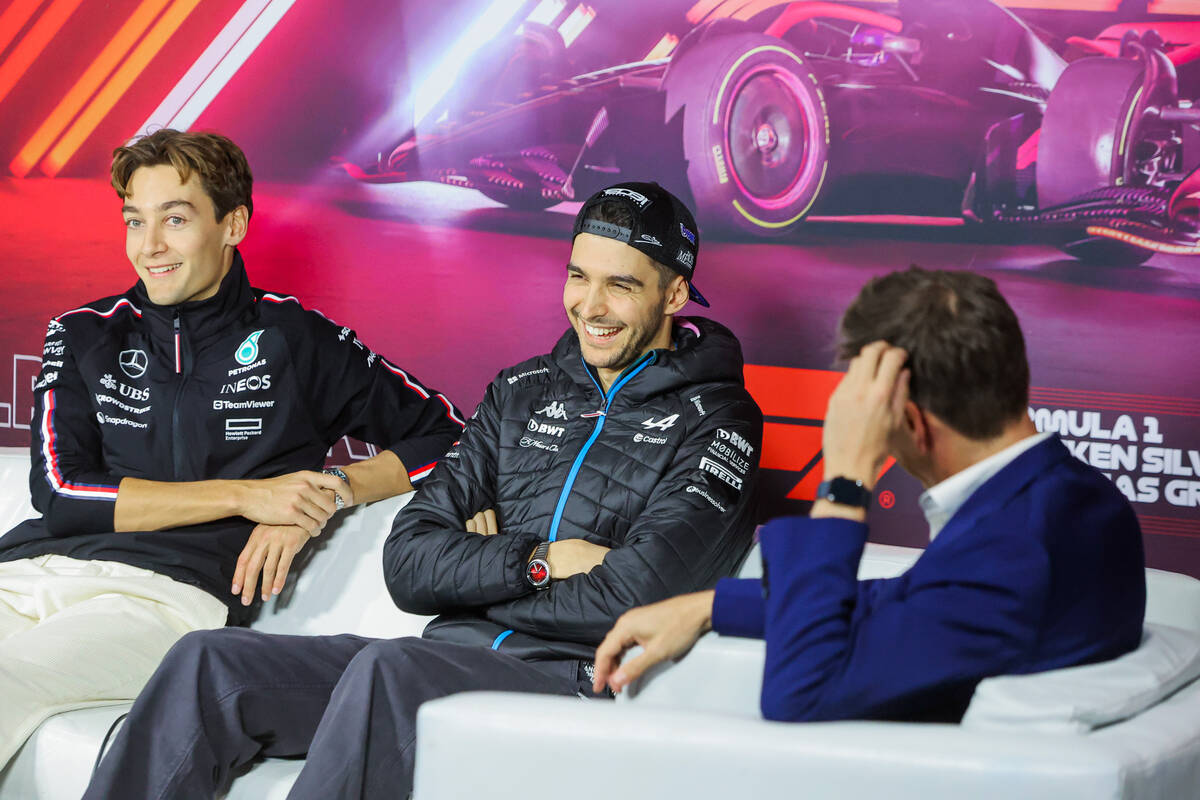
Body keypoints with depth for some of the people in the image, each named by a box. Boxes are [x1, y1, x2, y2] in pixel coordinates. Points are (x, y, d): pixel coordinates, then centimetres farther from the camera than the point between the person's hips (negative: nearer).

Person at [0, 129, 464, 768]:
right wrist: (245, 496, -2)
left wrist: (328, 493, -1)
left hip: (172, 590, -3)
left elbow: (449, 435, 14)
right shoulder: (84, 337, 20)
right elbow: (60, 493, 5)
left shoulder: (297, 342, 14)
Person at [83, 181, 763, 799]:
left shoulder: (714, 418, 1)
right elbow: (409, 566, 11)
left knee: (386, 670, -36)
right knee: (209, 662, -11)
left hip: (574, 679, -6)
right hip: (451, 659, 7)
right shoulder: (521, 392, 19)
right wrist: (536, 563, -5)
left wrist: (478, 573, -2)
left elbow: (632, 597, -14)